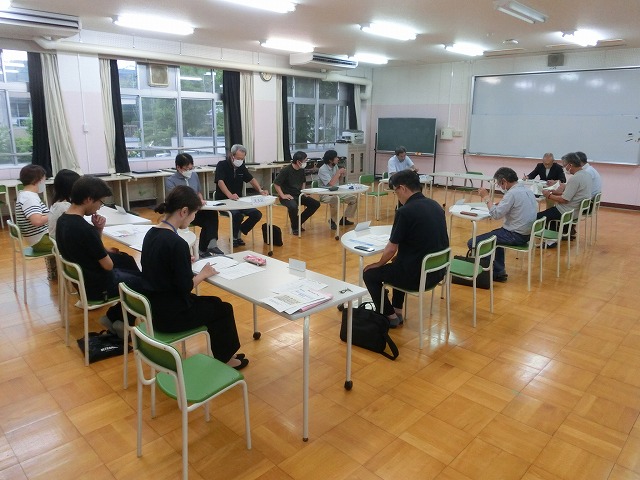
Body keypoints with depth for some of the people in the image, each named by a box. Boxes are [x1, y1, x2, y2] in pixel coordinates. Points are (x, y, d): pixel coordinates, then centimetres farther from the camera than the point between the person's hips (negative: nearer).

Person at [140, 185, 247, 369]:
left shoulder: (151, 233, 1)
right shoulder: (177, 243, -27)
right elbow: (184, 287, -21)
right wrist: (203, 274, -6)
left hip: (154, 307, 9)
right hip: (169, 314, -8)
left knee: (213, 303, 23)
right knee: (223, 309, 13)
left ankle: (223, 355, 34)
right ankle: (225, 358, 31)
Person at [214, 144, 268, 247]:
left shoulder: (241, 167, 8)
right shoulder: (222, 165, -11)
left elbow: (251, 179, 14)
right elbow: (220, 182, -26)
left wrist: (260, 190, -5)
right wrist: (230, 195, -43)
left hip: (238, 201, 7)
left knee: (257, 214, -10)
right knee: (238, 214, -34)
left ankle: (238, 232, 11)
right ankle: (234, 237, -7)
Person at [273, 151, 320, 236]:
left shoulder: (301, 170, 6)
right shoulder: (286, 170, -15)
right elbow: (276, 183, -16)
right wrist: (282, 196, -20)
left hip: (298, 195, 8)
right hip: (287, 196, -8)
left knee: (315, 204, -4)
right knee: (293, 206, -39)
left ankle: (299, 222, 6)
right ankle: (294, 227, -11)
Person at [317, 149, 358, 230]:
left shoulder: (335, 166, 5)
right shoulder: (323, 169, -18)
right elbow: (331, 183, -28)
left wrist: (341, 175, -5)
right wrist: (338, 172, -19)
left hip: (336, 193, 8)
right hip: (325, 195, -8)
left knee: (354, 198, -2)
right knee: (336, 199, -40)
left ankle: (344, 219, 10)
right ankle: (332, 220, -16)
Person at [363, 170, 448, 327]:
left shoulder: (405, 211, -20)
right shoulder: (435, 206, 4)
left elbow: (391, 249, -14)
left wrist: (379, 264, 6)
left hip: (417, 275, -8)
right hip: (437, 271, 8)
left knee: (370, 274, 13)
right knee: (399, 263, 35)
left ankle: (390, 316, 19)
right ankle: (397, 310, 36)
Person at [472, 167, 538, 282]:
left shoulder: (512, 193, -19)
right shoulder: (527, 190, 10)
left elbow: (496, 214, -20)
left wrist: (486, 198, -10)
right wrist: (501, 204, 8)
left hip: (516, 236, -10)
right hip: (527, 233, 10)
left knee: (473, 243, -12)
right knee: (495, 235, 37)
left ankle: (498, 271, -1)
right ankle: (499, 270, 30)